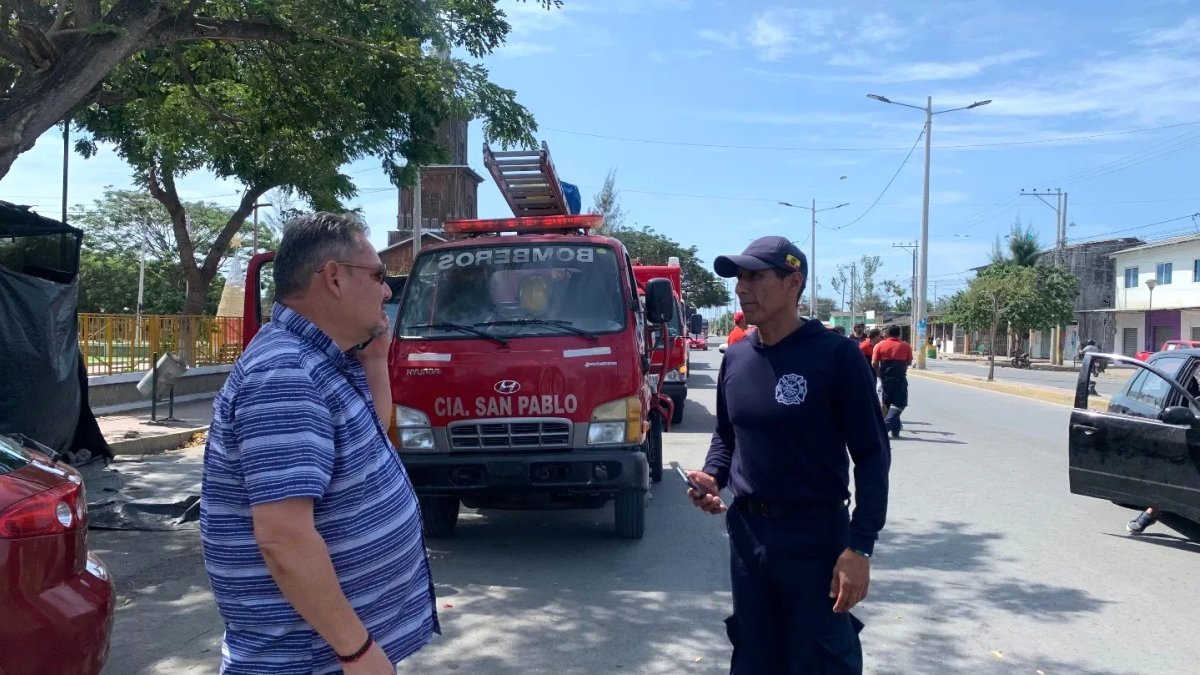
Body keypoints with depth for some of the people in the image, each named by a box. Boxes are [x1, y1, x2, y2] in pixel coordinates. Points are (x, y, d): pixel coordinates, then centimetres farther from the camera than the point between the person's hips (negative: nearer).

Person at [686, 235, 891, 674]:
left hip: (816, 535, -5)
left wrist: (860, 546, -17)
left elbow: (872, 454, -11)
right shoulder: (736, 358, 4)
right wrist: (711, 477, -4)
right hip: (746, 531, 6)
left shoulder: (835, 355, -13)